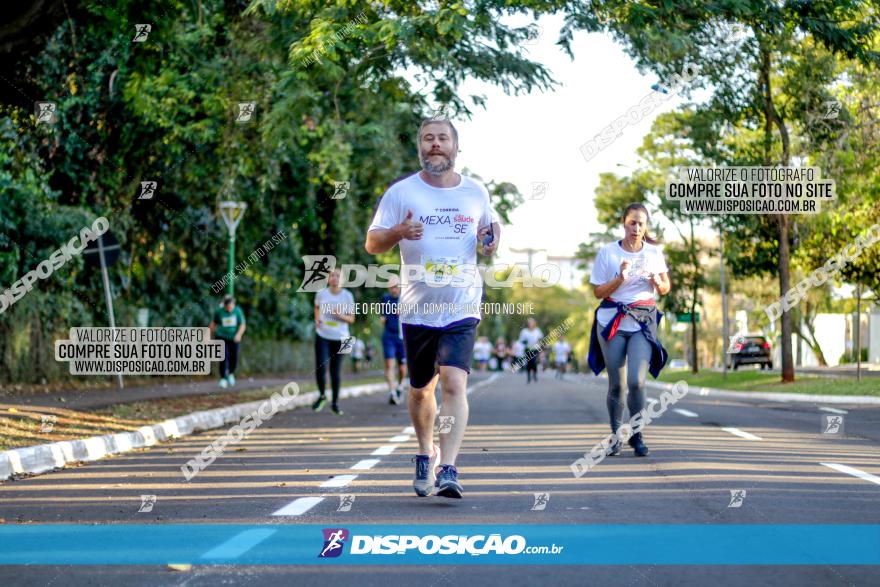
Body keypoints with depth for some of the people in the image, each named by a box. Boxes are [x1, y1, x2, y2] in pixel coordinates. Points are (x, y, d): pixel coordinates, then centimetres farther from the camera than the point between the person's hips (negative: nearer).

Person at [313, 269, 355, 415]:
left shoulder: (347, 296, -3)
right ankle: (322, 395, 14)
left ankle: (335, 402, 17)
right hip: (322, 336, 0)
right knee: (320, 368, -11)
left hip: (339, 338, 0)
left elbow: (351, 319, 2)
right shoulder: (321, 294, -1)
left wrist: (341, 316, -18)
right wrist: (317, 319, 2)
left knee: (336, 371, 4)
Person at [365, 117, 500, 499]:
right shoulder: (401, 192, 0)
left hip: (461, 309, 0)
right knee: (421, 390, 13)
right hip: (417, 309, 1)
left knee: (454, 384, -17)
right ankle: (426, 454, 38)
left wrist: (493, 237, 0)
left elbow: (491, 224, 25)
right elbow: (372, 243, 0)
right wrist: (398, 232, -22)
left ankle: (447, 470, -21)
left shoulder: (476, 192, 6)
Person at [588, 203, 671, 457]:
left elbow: (665, 288, 13)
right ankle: (616, 436, 19)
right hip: (612, 321, 0)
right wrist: (620, 279, -17)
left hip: (643, 322, 0)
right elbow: (598, 291, 0)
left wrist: (656, 282, -9)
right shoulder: (607, 252, 0)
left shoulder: (654, 252, 5)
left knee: (636, 381, -14)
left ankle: (636, 436, 4)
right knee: (616, 384, 2)